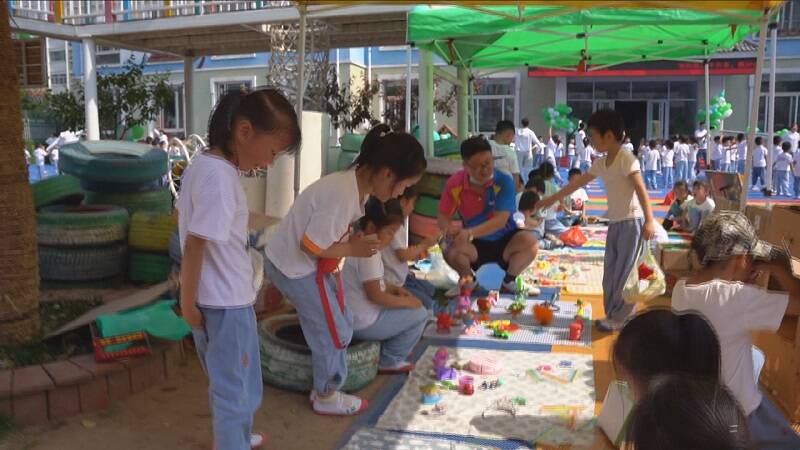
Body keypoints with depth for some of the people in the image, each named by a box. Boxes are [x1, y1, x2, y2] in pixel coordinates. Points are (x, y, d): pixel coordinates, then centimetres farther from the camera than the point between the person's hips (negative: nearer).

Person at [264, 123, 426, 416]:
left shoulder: (357, 183, -2)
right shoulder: (344, 195, -31)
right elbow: (311, 246, -27)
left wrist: (351, 241, -9)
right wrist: (351, 249, -16)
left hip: (305, 264, 9)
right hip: (296, 268, -9)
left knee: (340, 325, 16)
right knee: (333, 333, 3)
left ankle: (325, 389, 31)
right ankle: (326, 397, 24)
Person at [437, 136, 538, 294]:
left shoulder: (504, 181, -20)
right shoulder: (454, 183, -13)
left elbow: (500, 221, -27)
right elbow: (443, 216, -5)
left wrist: (470, 232, -41)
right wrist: (449, 229, -30)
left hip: (505, 241, -1)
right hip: (476, 245, 1)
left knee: (529, 242, -31)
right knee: (450, 252, -30)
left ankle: (509, 280, 0)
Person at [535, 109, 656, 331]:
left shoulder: (626, 159, -14)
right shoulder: (601, 164, 10)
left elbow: (641, 191, -20)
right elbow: (577, 183, 16)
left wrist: (649, 221, -27)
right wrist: (550, 200, 19)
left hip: (631, 221, -8)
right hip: (614, 222, 9)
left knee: (624, 271, -3)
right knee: (610, 271, 10)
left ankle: (621, 318, 6)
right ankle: (612, 314, 19)